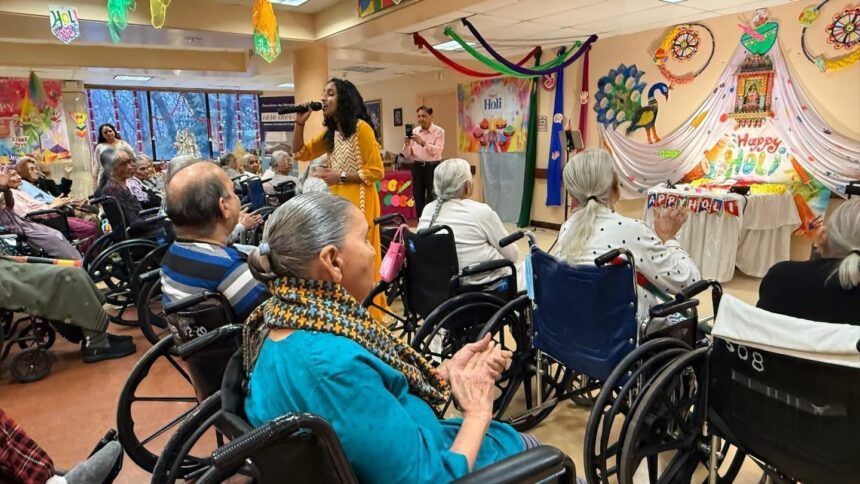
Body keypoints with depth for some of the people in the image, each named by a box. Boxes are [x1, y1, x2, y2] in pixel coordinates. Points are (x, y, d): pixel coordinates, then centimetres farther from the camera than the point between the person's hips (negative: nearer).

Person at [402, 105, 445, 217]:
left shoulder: (439, 131, -3)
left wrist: (423, 143, -31)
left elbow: (437, 151, -19)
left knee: (432, 199, -2)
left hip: (432, 167, -4)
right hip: (417, 168, 4)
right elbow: (407, 155, 5)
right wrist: (407, 145, -15)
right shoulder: (414, 132, 8)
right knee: (418, 198, 8)